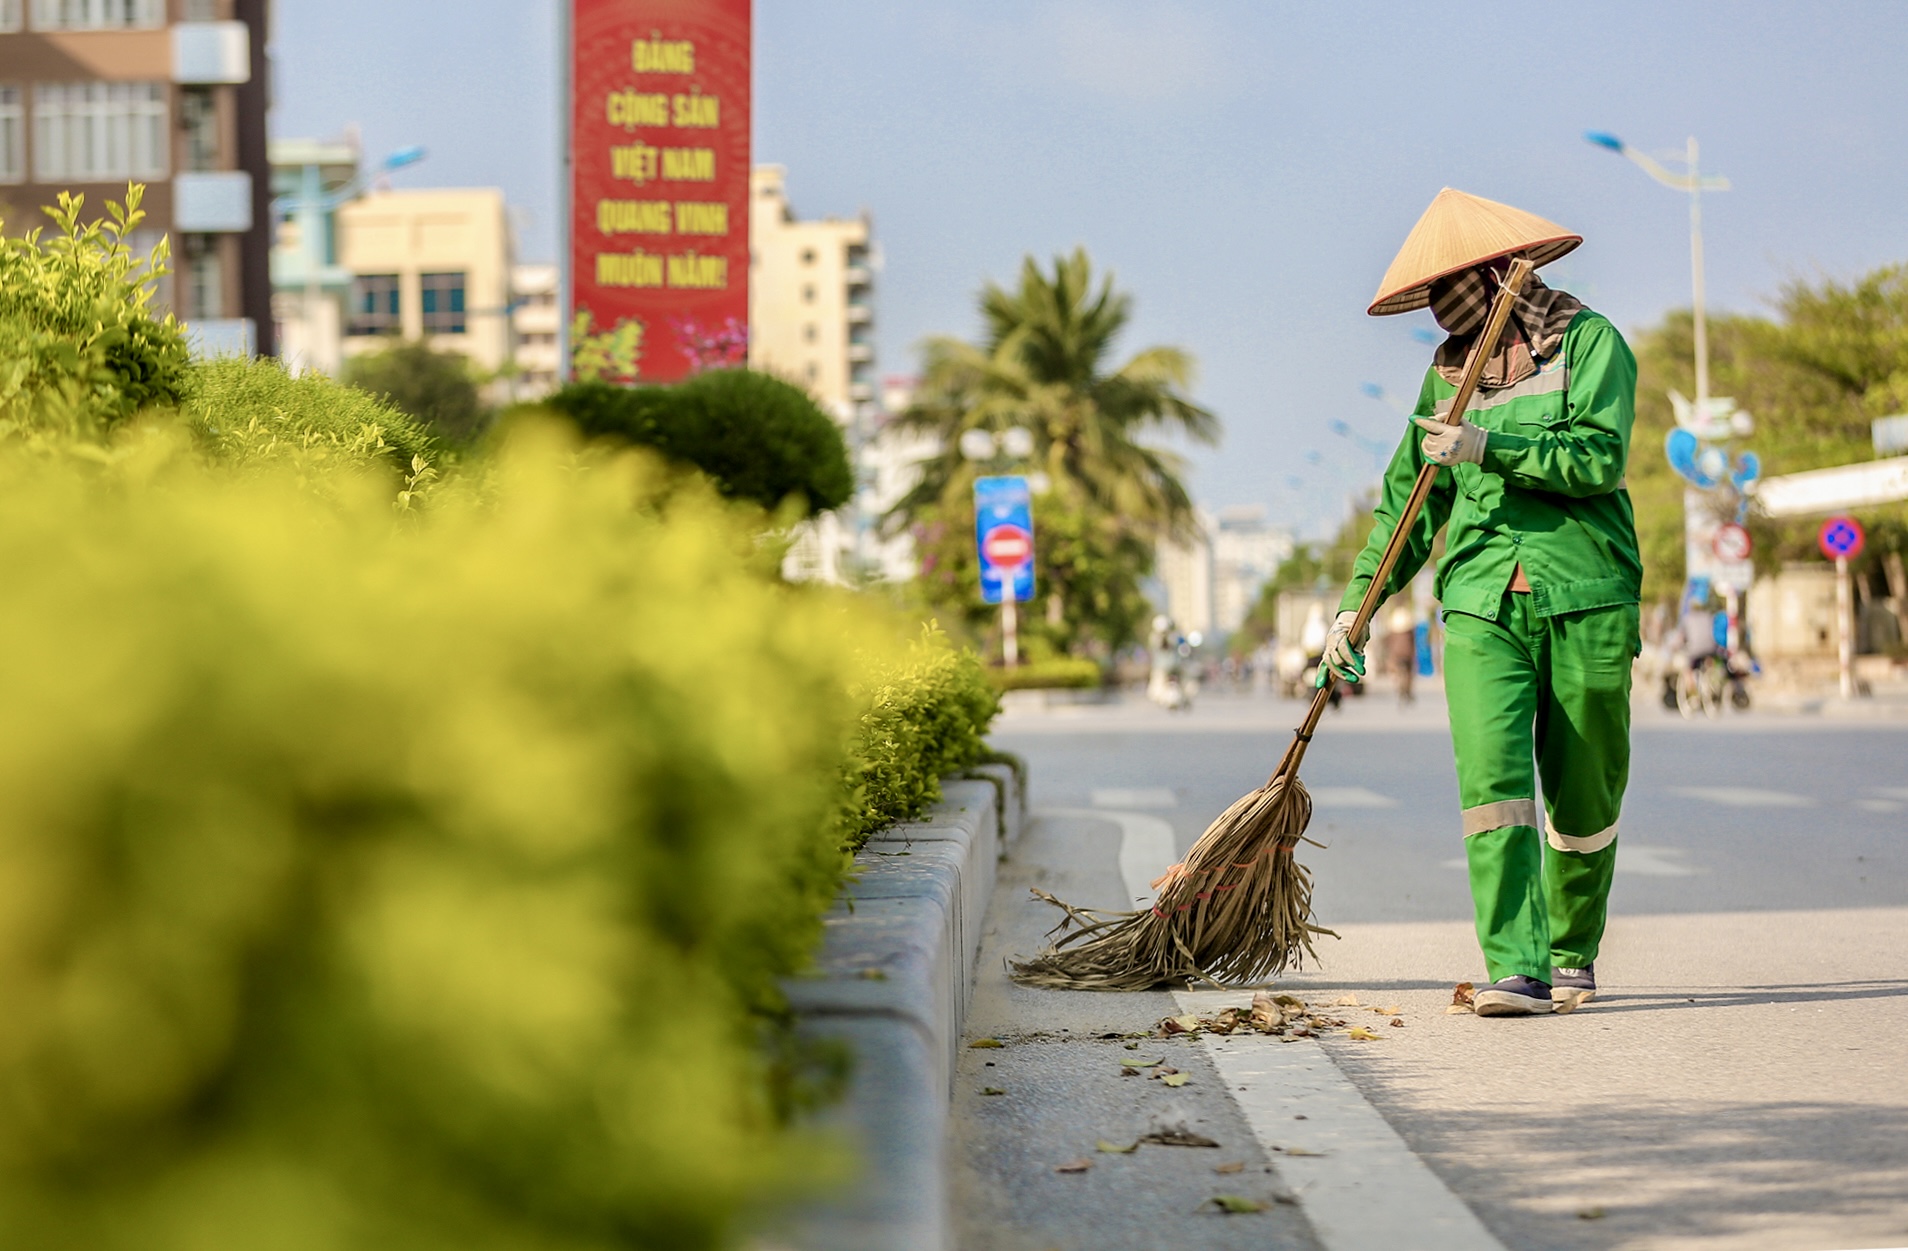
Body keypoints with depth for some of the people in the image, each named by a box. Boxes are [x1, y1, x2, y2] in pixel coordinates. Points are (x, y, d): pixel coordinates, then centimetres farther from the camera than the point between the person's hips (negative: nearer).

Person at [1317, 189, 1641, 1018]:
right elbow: (1410, 502, 18)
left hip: (1585, 599, -3)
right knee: (1491, 777, -15)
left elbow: (1600, 458, -13)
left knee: (1581, 795, 6)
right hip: (1481, 603, 3)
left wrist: (1489, 448, -18)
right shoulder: (1448, 372, 16)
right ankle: (1516, 970, -17)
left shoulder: (1587, 341, 1)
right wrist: (1356, 603, 10)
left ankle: (1573, 953, 27)